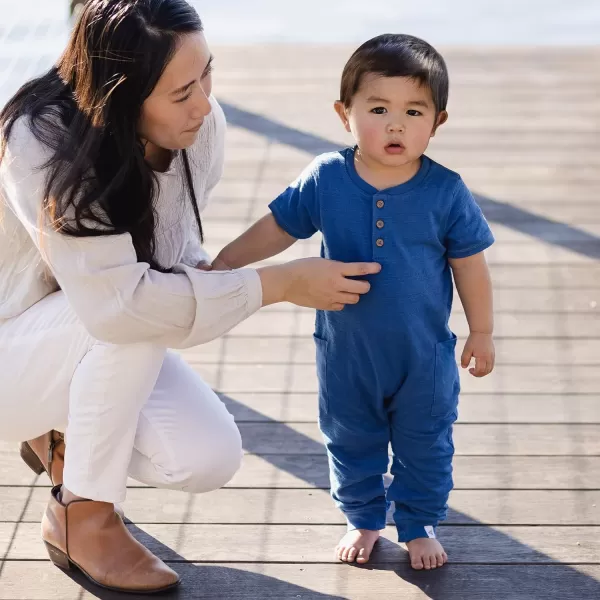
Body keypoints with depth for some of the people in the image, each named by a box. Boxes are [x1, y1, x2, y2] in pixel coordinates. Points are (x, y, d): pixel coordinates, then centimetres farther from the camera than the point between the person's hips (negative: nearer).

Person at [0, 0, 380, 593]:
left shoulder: (201, 126, -14)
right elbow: (114, 300, -40)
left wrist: (195, 275, -20)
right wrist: (280, 284, -37)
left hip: (115, 356, 6)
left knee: (211, 459, -17)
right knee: (129, 321, -35)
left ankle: (62, 435, 14)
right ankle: (81, 520, -15)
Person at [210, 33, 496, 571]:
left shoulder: (447, 192, -17)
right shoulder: (325, 180, -15)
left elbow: (470, 264, -5)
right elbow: (277, 228, -1)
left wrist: (482, 332, 2)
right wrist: (221, 264, 0)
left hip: (425, 355, -1)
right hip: (346, 353, 1)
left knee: (424, 446, 15)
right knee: (351, 443, 19)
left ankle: (420, 526, 36)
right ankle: (363, 520, 41)